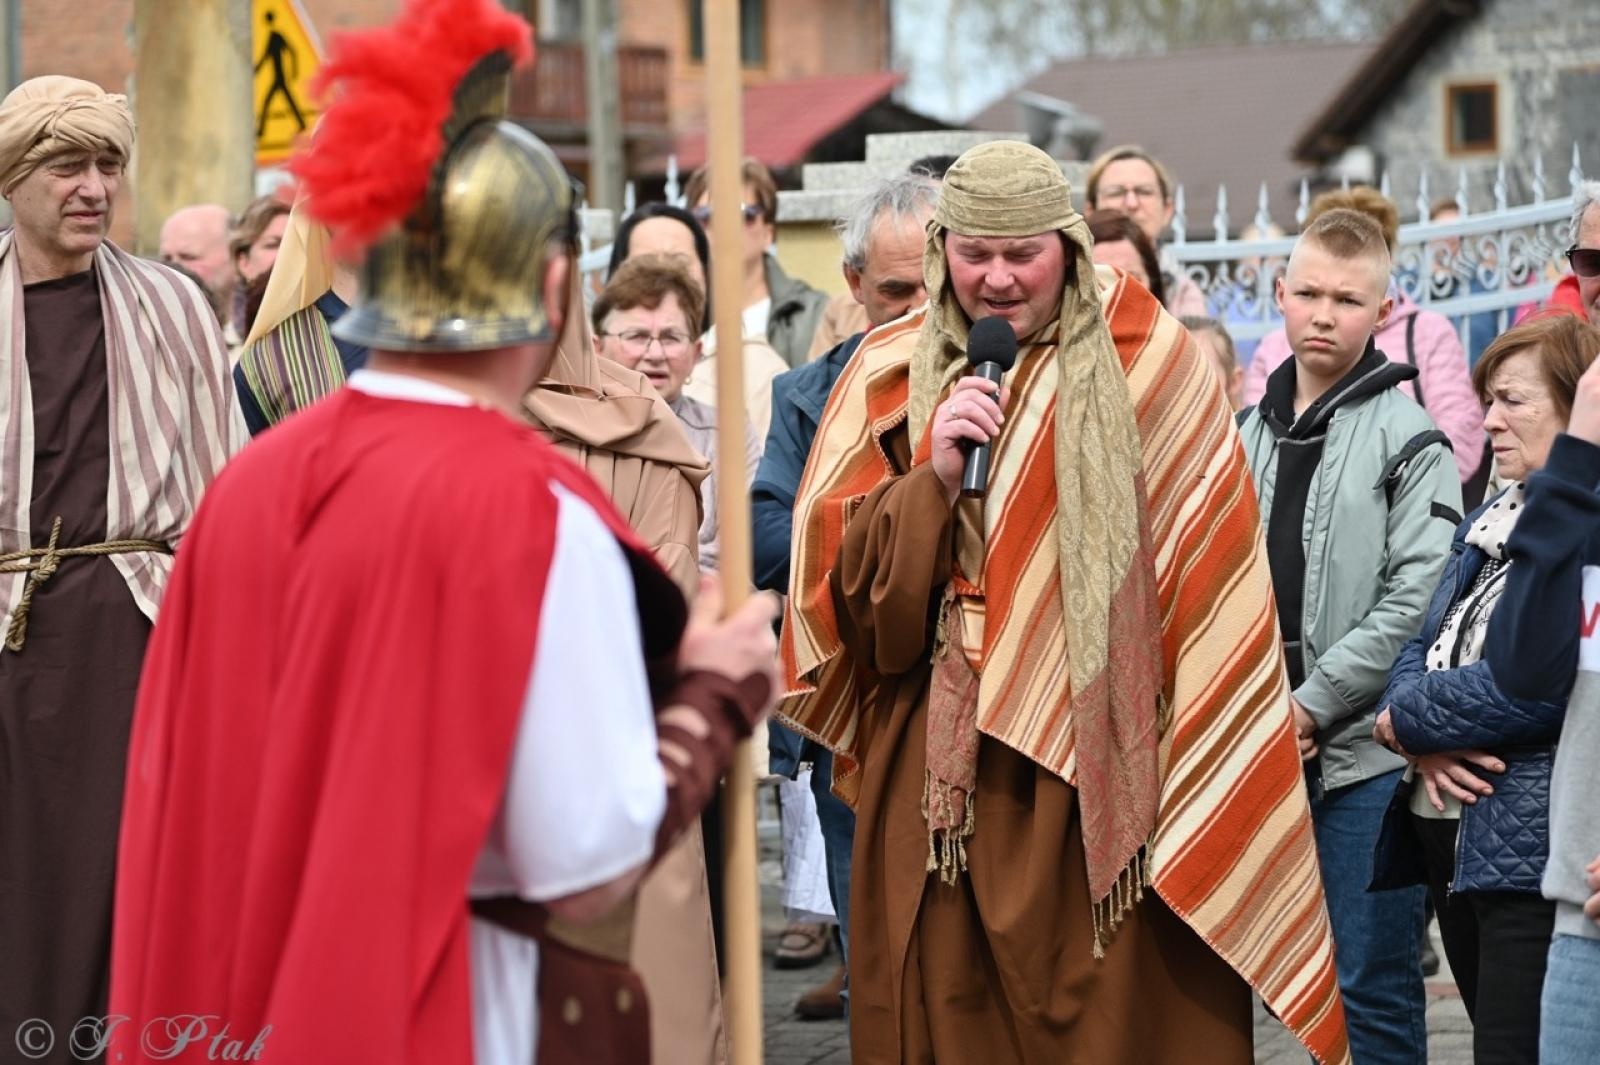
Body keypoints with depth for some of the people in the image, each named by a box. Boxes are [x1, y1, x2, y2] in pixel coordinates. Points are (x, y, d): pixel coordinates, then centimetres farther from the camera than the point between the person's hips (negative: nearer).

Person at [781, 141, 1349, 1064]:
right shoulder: (893, 380, 8)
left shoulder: (1151, 365, 1)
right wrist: (933, 476, -13)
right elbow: (836, 583, 2)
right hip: (944, 775, 2)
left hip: (1104, 772, -2)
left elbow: (1211, 582, -2)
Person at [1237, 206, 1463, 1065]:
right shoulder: (1248, 435, 12)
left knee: (1373, 990, -2)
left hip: (1364, 752, -6)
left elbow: (1416, 604, -12)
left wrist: (1311, 704, -14)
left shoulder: (1409, 440, -5)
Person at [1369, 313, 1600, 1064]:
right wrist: (1425, 743, -7)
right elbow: (1422, 648, 15)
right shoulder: (1492, 519, 18)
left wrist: (1407, 719, -9)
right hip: (1451, 831, 9)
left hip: (1532, 850, -9)